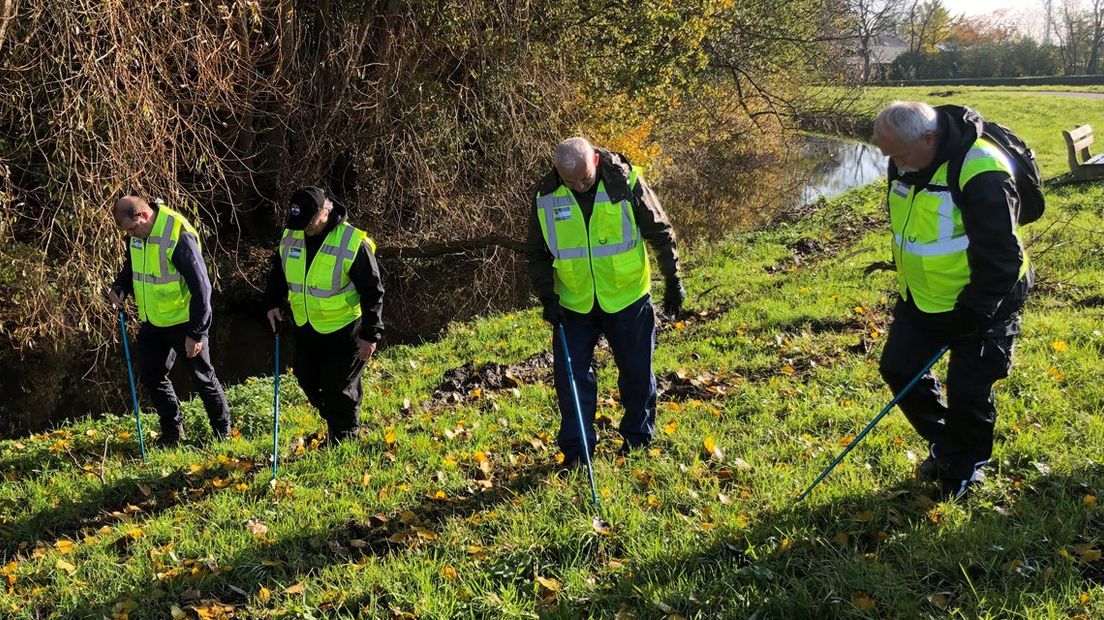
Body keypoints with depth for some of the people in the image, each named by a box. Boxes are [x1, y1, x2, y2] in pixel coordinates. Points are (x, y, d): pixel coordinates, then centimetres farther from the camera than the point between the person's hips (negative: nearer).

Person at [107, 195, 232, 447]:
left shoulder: (180, 236, -26)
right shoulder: (136, 234, -2)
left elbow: (201, 287, -23)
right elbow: (131, 266, 18)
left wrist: (196, 332, -21)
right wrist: (119, 288, -4)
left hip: (183, 322, -7)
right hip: (152, 322, 7)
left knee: (202, 378, 7)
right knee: (151, 377, 13)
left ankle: (223, 430, 26)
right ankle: (172, 430, 31)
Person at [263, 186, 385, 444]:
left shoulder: (353, 243, -22)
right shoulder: (290, 237, -4)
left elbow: (373, 292, -16)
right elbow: (278, 271, 16)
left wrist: (371, 334, -16)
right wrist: (273, 303, 9)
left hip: (343, 331, -6)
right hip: (305, 328, 6)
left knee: (339, 388, 3)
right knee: (307, 380, 18)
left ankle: (343, 441, 22)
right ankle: (333, 422, 41)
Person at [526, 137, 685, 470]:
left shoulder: (626, 182, -15)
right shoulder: (545, 197, -9)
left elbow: (661, 232, -4)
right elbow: (538, 253, 3)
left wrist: (673, 280, -2)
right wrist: (546, 296, -5)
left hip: (627, 297, -1)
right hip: (574, 304, 1)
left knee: (637, 373, 10)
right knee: (571, 376, 0)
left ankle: (639, 438, 29)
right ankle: (576, 450, 12)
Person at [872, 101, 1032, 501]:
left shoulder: (980, 174, -29)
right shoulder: (905, 165, -3)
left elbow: (1000, 257, -26)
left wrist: (970, 314, -23)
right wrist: (905, 287, 14)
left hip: (981, 302, -8)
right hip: (922, 298, 8)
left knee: (968, 390, -2)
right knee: (898, 368, 8)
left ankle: (965, 467, 24)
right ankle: (943, 445, 29)